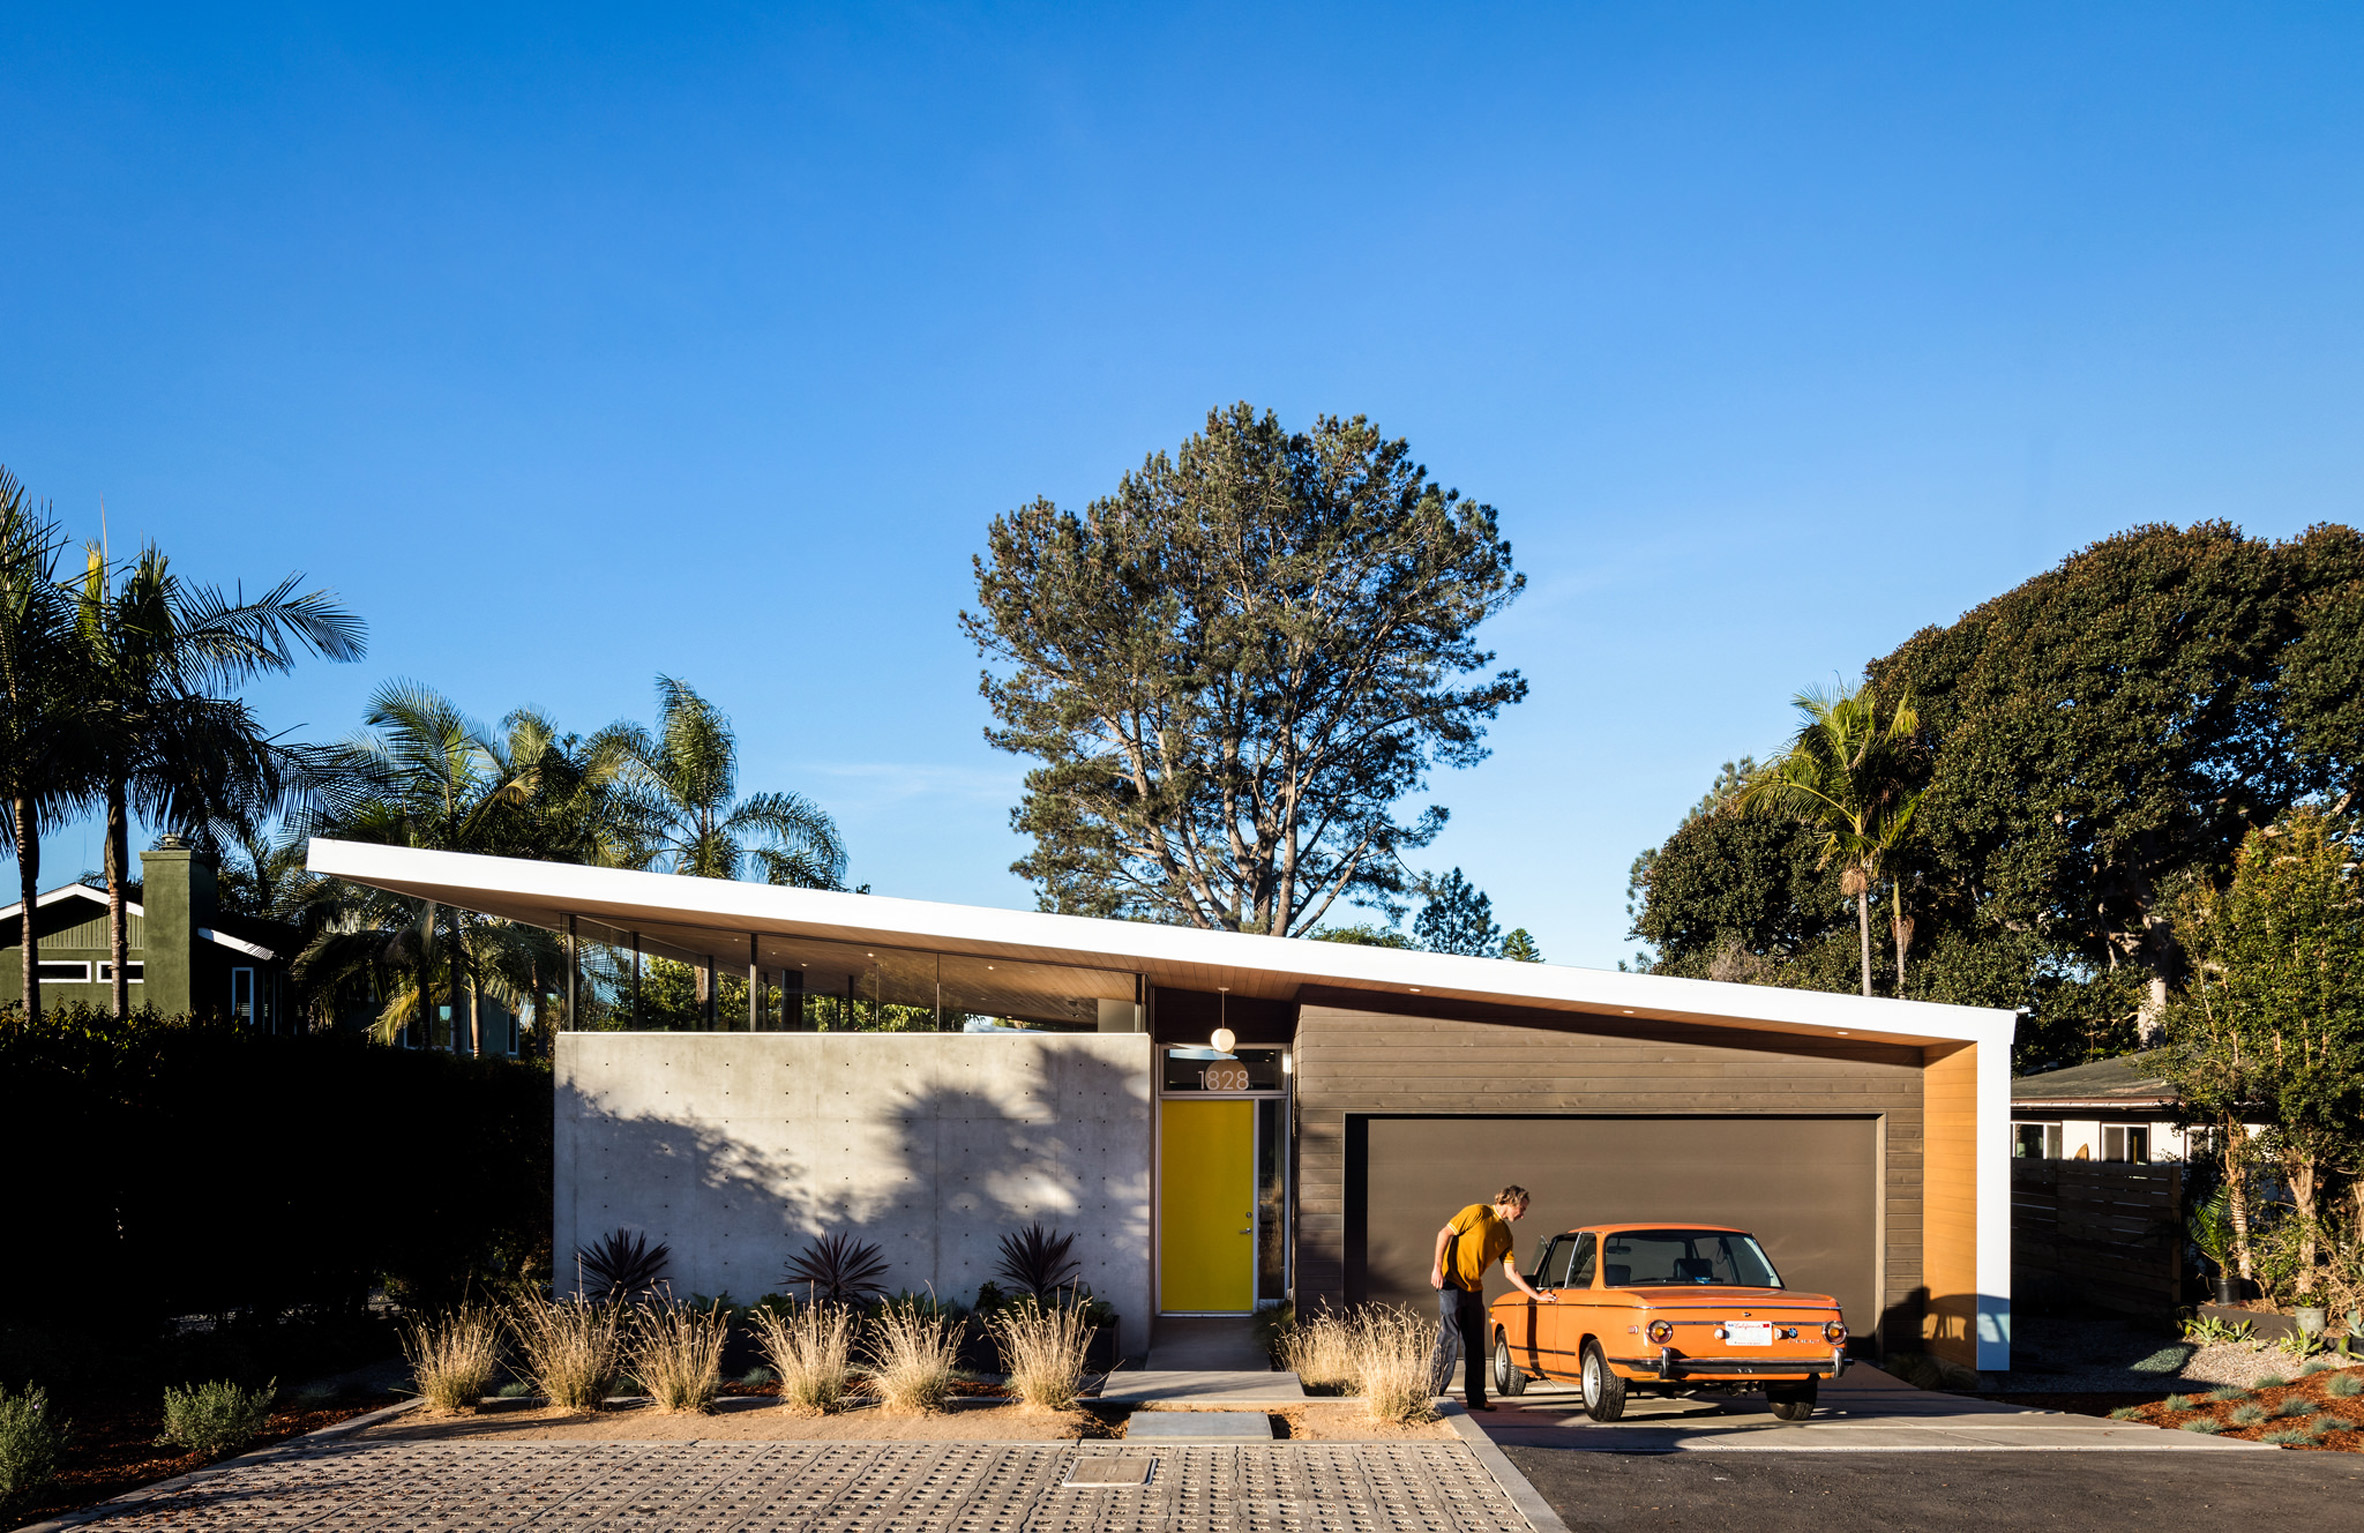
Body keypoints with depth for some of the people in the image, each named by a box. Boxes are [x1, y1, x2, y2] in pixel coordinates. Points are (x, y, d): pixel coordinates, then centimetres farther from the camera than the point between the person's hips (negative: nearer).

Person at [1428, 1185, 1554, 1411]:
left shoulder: (1505, 1235, 13)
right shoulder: (1477, 1213, -8)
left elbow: (1510, 1272, 12)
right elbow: (1445, 1233, -9)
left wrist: (1537, 1296, 7)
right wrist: (1437, 1266, -17)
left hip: (1474, 1289, 8)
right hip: (1451, 1282, -7)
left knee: (1475, 1347, 7)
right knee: (1448, 1339, -10)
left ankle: (1476, 1398, 13)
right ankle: (1432, 1394, -5)